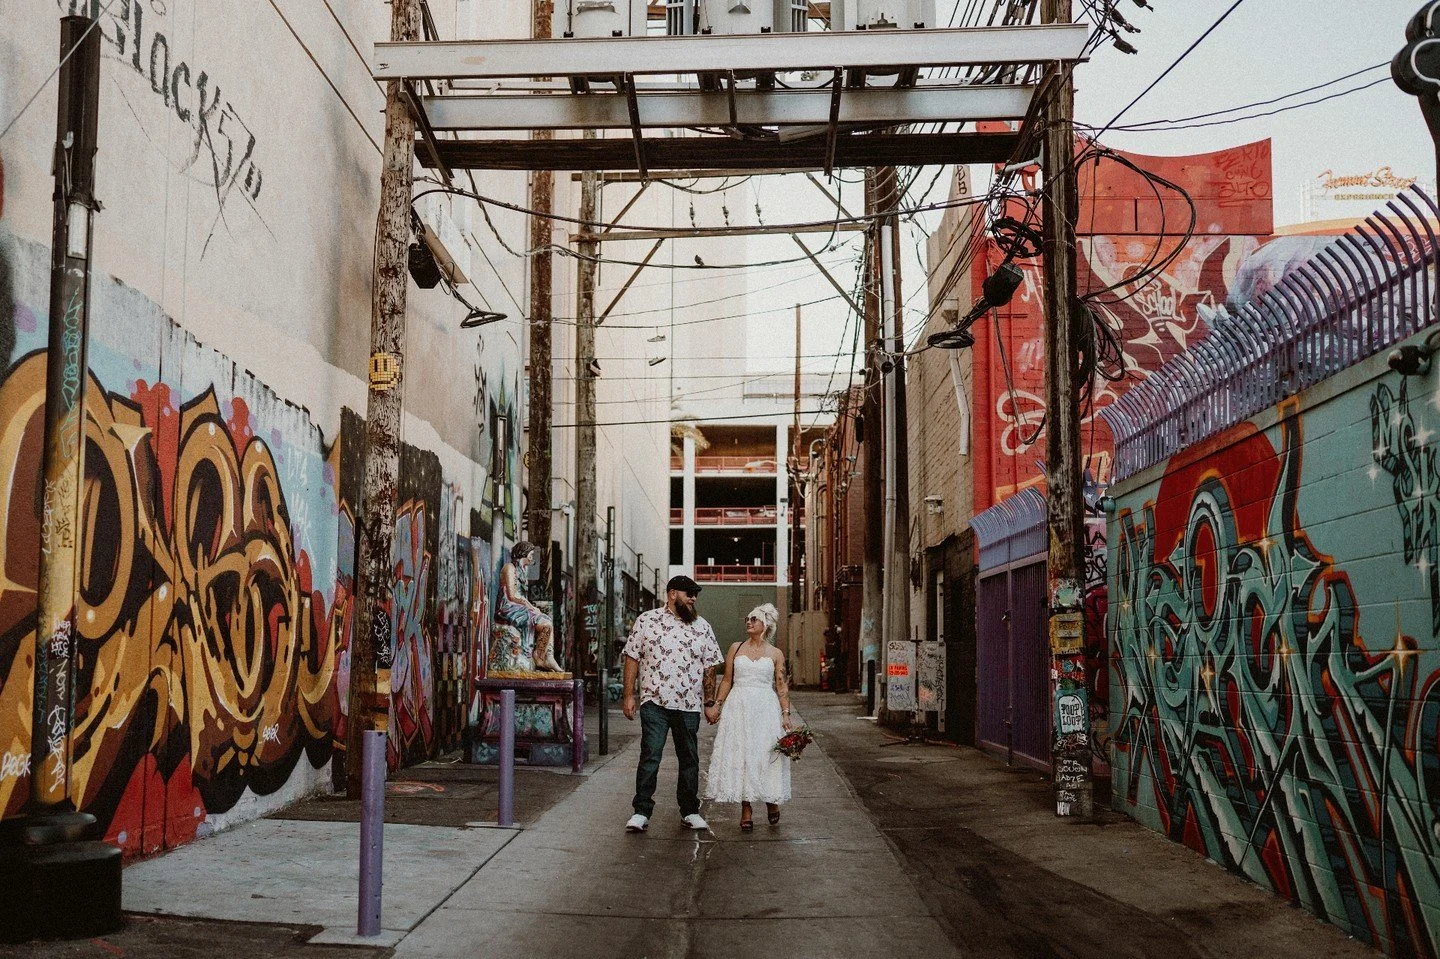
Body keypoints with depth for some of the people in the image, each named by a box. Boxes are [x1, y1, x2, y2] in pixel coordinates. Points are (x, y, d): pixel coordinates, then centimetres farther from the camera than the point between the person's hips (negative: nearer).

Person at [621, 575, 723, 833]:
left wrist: (710, 703, 6)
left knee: (689, 759, 10)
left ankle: (690, 811, 21)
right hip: (654, 703, -3)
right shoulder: (646, 621, 3)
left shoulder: (702, 627, 9)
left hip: (689, 705, 3)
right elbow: (632, 657, 3)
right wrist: (628, 695, -2)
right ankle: (641, 812, -2)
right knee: (650, 756, -8)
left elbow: (710, 667, 10)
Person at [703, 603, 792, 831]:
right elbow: (727, 680, 12)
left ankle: (771, 801, 20)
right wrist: (717, 705, 6)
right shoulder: (736, 649, 10)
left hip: (765, 709, -1)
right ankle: (746, 811, 5)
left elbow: (782, 686, 4)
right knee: (739, 756, -1)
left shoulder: (775, 654, 5)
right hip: (738, 708, 2)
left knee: (766, 757, -2)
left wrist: (786, 714, -4)